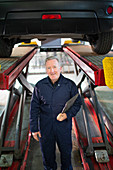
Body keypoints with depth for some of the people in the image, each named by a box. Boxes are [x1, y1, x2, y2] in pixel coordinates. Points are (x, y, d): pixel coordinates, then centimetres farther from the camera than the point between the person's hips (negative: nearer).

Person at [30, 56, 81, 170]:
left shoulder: (70, 85, -7)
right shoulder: (39, 86, -5)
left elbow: (77, 103, 1)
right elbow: (34, 107, 1)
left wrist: (67, 114, -17)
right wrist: (34, 128, 0)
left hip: (64, 125, 0)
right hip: (45, 126, 1)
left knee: (66, 151, 19)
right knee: (47, 152, 19)